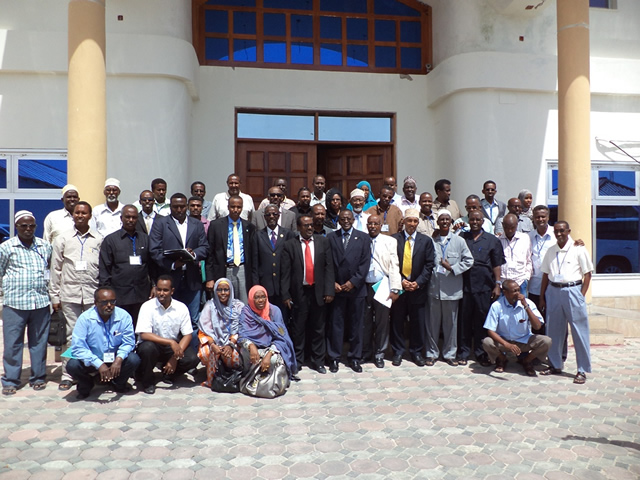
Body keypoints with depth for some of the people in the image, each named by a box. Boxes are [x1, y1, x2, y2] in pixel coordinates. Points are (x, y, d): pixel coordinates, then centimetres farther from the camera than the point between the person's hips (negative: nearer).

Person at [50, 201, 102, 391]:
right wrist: (54, 296, 4)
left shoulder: (99, 240, 7)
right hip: (69, 293, 0)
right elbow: (56, 269, 8)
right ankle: (67, 375, 11)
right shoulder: (62, 239, 8)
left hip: (93, 294, 0)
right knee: (71, 334, 2)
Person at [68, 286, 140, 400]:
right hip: (92, 361, -1)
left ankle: (118, 383, 6)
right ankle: (86, 385, 8)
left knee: (134, 360, -26)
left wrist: (119, 359, -31)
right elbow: (78, 347, -22)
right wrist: (99, 364, -31)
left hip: (116, 360, 1)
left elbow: (128, 342, -11)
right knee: (72, 365, -28)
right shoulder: (85, 318, -18)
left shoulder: (124, 316, -14)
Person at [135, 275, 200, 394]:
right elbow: (144, 334, -22)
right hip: (153, 345, -2)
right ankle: (147, 380, -6)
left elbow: (188, 335, -6)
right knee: (147, 347, -36)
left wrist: (175, 357, -19)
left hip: (174, 347, 2)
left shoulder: (181, 308, -6)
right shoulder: (147, 307, -13)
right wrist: (171, 342, -29)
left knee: (192, 359, -23)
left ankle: (169, 373, 10)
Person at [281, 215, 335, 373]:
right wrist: (285, 295, -7)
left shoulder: (323, 242, 3)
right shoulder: (290, 245, -1)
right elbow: (286, 272, -3)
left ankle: (318, 361, 24)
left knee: (318, 329, 11)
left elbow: (329, 268, 0)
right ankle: (297, 361, 23)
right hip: (299, 293, -1)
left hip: (318, 292, 1)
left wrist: (329, 290, -6)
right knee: (298, 329, 8)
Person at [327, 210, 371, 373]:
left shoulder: (363, 238, 5)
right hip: (337, 288, 0)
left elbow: (365, 263, -2)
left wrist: (353, 282, -10)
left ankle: (354, 357, 19)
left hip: (356, 288, 1)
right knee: (335, 324, 3)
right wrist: (332, 283, -7)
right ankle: (334, 357, 14)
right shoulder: (331, 237, 6)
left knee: (357, 324, 7)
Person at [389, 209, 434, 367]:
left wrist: (418, 283, -9)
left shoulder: (426, 241, 6)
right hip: (398, 286, -1)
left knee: (417, 322, 7)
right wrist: (400, 281, -10)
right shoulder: (394, 239, 2)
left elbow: (429, 265, 2)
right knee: (397, 321, 5)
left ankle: (417, 352, 21)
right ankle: (398, 352, 17)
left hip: (418, 288, 1)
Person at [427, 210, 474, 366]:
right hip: (434, 287, 0)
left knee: (451, 322, 8)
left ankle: (449, 353, 20)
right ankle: (432, 353, 18)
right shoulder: (431, 241, 3)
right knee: (433, 322, 6)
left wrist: (452, 268, -8)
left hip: (451, 288, 0)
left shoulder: (459, 241, 4)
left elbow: (469, 260, 2)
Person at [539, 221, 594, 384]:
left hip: (573, 290, -4)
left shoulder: (578, 250, -2)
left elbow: (587, 274, -2)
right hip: (553, 291, 4)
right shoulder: (551, 251, 10)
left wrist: (581, 296, -9)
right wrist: (542, 297, 9)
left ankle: (582, 370, 9)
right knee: (553, 330, 10)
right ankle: (555, 365, 24)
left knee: (579, 331, -1)